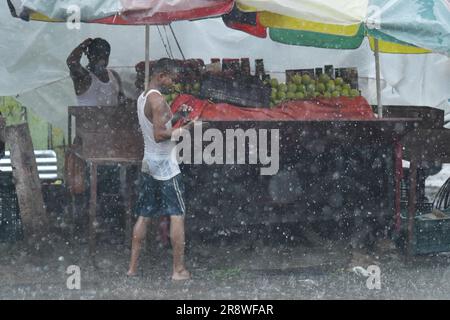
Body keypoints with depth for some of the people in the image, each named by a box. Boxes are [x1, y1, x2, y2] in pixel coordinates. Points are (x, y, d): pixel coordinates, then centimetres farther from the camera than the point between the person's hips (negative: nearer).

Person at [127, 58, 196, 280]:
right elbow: (159, 135, -22)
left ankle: (133, 267, 11)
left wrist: (177, 117, 10)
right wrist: (184, 128, -14)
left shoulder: (142, 98, 13)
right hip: (165, 165, -9)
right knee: (177, 215, -3)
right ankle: (179, 270, -2)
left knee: (144, 216, 10)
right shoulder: (157, 100, -17)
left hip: (149, 164, 9)